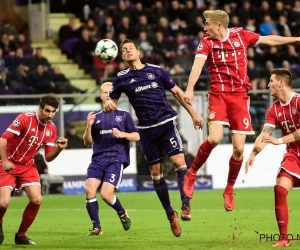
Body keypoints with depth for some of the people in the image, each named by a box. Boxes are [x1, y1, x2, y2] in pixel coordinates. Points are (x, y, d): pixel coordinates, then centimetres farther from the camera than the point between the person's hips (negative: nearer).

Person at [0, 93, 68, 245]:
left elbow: (48, 157, 2)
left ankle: (21, 235, 7)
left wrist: (59, 148, -18)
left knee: (36, 199, -12)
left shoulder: (51, 129, -1)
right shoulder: (25, 119, -19)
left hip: (28, 166, 5)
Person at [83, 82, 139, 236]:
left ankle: (122, 213, 15)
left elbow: (137, 136, 8)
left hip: (116, 159, -3)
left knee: (106, 194, -18)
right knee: (89, 189, -17)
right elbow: (87, 142, 15)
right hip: (98, 160, 3)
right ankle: (96, 227, -5)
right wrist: (88, 126, -3)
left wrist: (122, 134, -11)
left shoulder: (124, 115, 10)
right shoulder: (96, 117, 17)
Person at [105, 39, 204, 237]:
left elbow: (177, 92, 10)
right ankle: (170, 214, 14)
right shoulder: (122, 78, 4)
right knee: (156, 172, 3)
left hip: (167, 123, -1)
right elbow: (112, 101, 9)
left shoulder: (157, 71, 3)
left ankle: (186, 204, -14)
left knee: (179, 161, -18)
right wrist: (110, 105, -17)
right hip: (147, 129, 1)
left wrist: (193, 114, 7)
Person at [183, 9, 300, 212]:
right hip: (218, 94, -2)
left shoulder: (241, 35, 5)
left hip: (240, 96, 2)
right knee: (214, 138, -23)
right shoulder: (206, 42, -1)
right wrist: (190, 89, -33)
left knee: (239, 148, -3)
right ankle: (191, 174, -1)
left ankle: (229, 190, 17)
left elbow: (270, 40, 17)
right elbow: (198, 64, -16)